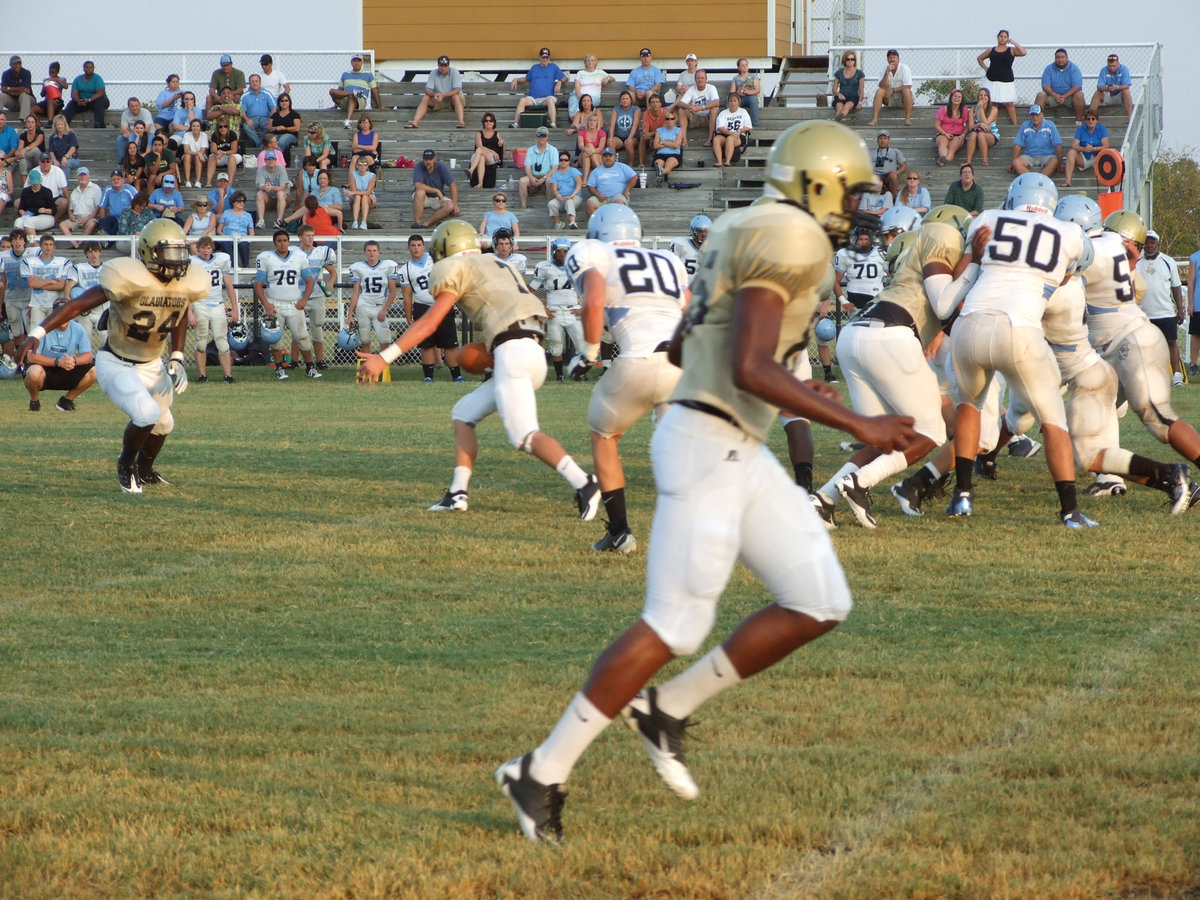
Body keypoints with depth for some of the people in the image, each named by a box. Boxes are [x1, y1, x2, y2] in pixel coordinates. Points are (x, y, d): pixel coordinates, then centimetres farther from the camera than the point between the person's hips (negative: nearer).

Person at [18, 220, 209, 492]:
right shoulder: (130, 279, -28)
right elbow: (78, 304, -26)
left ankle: (145, 470, 51)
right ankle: (126, 465, 4)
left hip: (152, 367, 7)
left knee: (163, 424, 19)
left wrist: (177, 359, 5)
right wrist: (38, 333, -34)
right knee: (147, 414, -26)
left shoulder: (186, 286, -8)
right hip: (116, 365, -7)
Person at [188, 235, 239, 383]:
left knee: (222, 341, -6)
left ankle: (228, 375, -9)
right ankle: (202, 375, 4)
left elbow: (229, 286, 12)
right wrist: (189, 312, -11)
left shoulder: (221, 260, 8)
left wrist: (234, 308, 9)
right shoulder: (192, 263, -1)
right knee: (201, 341, -3)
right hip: (200, 305, -2)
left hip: (218, 306, 2)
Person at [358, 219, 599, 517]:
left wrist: (384, 358, -5)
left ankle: (584, 484, -32)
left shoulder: (457, 269, 4)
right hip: (534, 353, 9)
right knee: (464, 414, 18)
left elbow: (430, 322, -4)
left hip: (513, 351, -9)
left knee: (525, 435, -17)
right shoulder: (498, 266, 28)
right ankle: (458, 493, 10)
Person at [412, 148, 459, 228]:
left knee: (450, 206, -28)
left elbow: (452, 185, -12)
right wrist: (437, 191, -29)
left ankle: (426, 223, -36)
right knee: (420, 192, -36)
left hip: (437, 198, 2)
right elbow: (418, 185, -32)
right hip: (423, 198, -2)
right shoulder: (419, 168, -18)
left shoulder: (441, 167, -13)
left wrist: (455, 204, -20)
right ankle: (417, 222, -38)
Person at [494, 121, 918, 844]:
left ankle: (669, 710, 13)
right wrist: (857, 425, -23)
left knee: (821, 606, 4)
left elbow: (684, 348, 23)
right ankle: (544, 773, -2)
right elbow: (750, 369, -26)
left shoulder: (747, 235, 16)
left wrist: (787, 389, 28)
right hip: (705, 450, -10)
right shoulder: (788, 242, -16)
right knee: (674, 627, -9)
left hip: (740, 454, 10)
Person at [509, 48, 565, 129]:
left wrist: (560, 82, -7)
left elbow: (564, 78, 16)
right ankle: (515, 124, -33)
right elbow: (526, 78, 35)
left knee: (551, 100, -39)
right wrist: (516, 80, 18)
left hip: (547, 97, -2)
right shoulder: (534, 67, 26)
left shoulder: (553, 67, 18)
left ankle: (553, 125, -47)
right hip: (533, 98, 2)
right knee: (522, 100, -29)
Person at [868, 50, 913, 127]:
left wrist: (893, 90, -21)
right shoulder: (885, 69, -3)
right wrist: (887, 72, -26)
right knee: (879, 91, -22)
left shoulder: (904, 68, -11)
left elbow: (908, 86, -18)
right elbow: (882, 86, -14)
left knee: (907, 91, -33)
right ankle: (874, 119, -29)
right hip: (889, 99, 3)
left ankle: (908, 119, -33)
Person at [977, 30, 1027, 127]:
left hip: (1007, 81, -2)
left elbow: (1023, 52, -11)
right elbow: (979, 58, 26)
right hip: (993, 81, 2)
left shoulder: (1011, 50, 6)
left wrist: (1013, 43, -5)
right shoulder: (991, 50, 13)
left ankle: (1015, 124, -5)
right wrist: (985, 68, 11)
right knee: (993, 103, -1)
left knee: (1010, 104, -6)